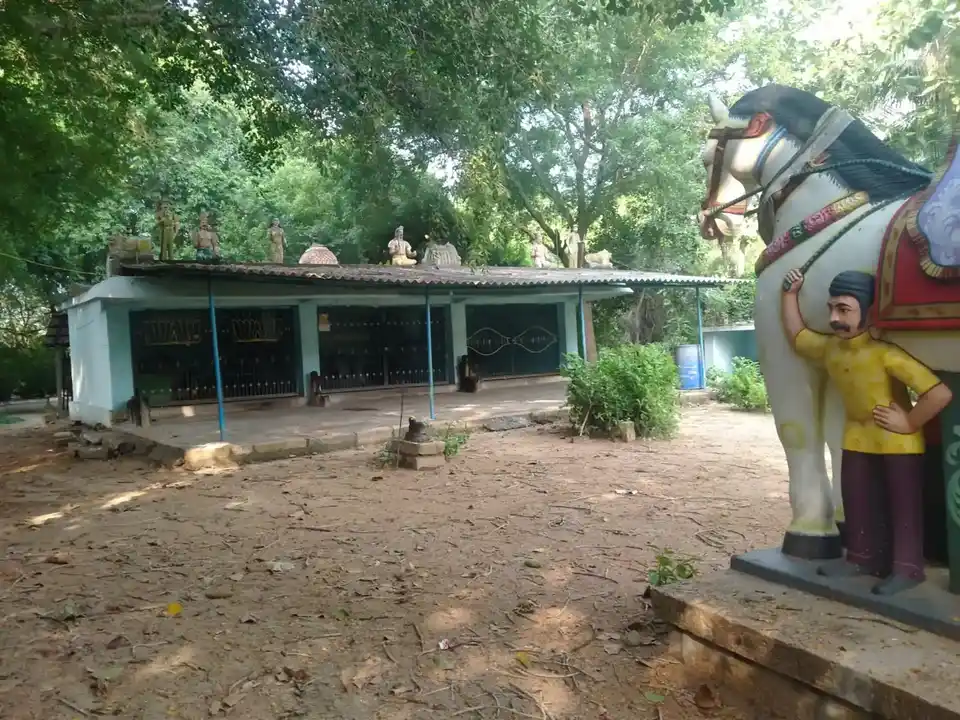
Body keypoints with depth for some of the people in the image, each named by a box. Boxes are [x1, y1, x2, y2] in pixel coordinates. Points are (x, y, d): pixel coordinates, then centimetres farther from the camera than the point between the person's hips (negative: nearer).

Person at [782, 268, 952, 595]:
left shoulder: (886, 352, -30)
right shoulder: (828, 347, -6)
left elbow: (940, 394, -34)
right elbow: (796, 335, 15)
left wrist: (910, 423, -22)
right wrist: (790, 294, 7)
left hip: (897, 440, -7)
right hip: (858, 437, 8)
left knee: (903, 504, 4)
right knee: (856, 499, 15)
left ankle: (907, 568, 16)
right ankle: (862, 558, 29)